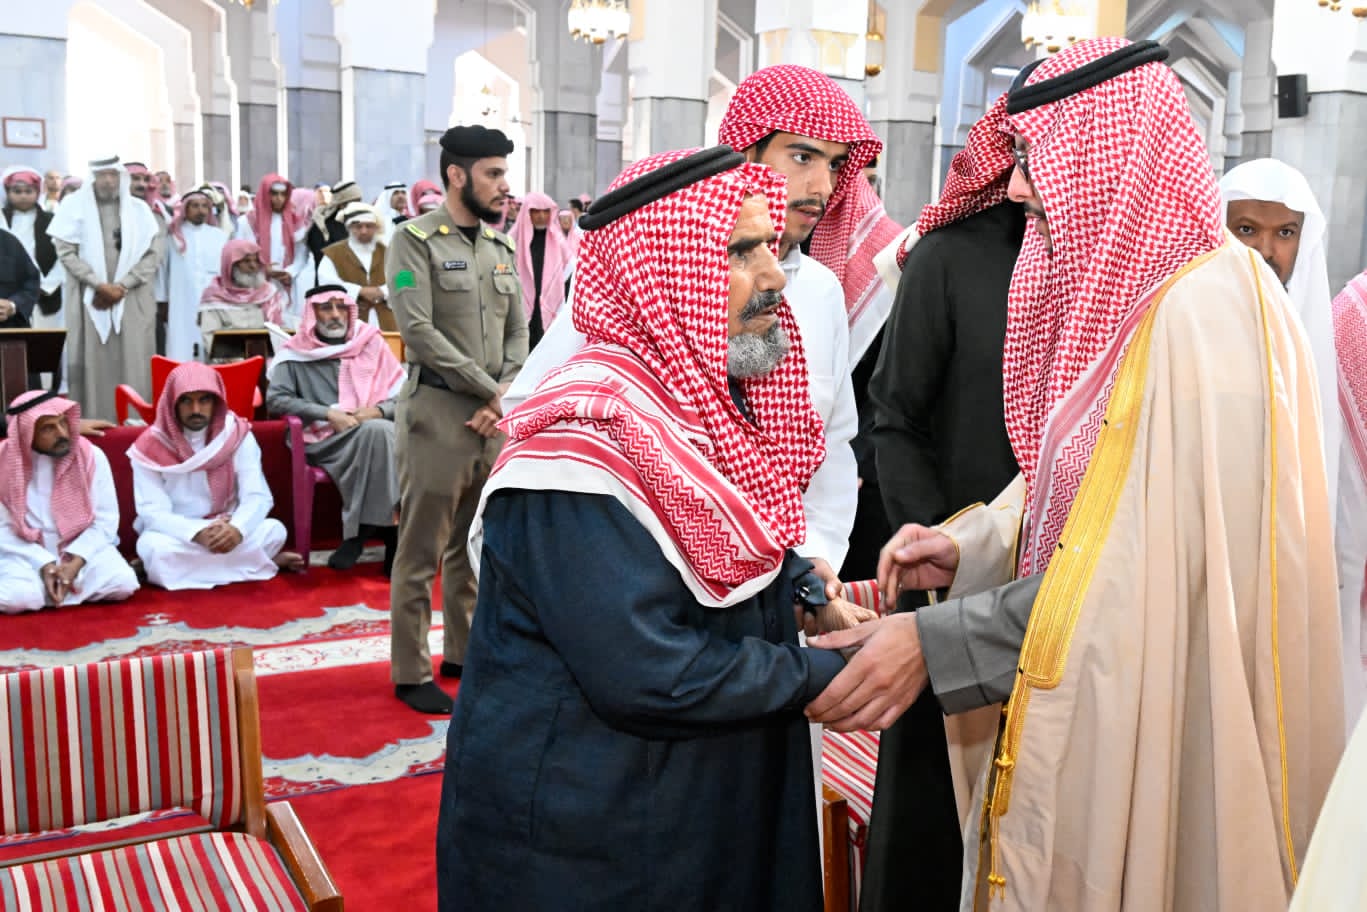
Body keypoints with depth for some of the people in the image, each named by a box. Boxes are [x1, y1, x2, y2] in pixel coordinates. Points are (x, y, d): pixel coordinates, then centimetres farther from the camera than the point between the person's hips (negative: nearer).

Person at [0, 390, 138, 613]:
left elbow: (106, 519, -5)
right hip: (26, 554, 0)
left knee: (123, 583, -27)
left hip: (81, 548, 1)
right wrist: (43, 563, -19)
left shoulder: (91, 456, -6)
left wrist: (76, 560, -19)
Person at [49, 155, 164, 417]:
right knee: (94, 363, -3)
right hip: (90, 298, -1)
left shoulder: (139, 209, 9)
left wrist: (123, 285, -8)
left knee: (134, 363, -4)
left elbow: (156, 251, 2)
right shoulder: (75, 205, 6)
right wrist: (99, 285, -10)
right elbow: (65, 250, -1)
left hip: (132, 299, 1)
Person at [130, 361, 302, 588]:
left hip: (225, 531, 1)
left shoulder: (238, 436, -8)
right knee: (155, 548, -36)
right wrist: (198, 533, -37)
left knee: (274, 530, -25)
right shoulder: (150, 447, -11)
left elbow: (258, 497, -15)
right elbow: (153, 513, -18)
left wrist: (237, 528, -37)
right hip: (177, 534, 0)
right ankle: (254, 560, -18)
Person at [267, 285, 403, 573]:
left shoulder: (372, 343, 15)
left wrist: (378, 411, -9)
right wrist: (328, 414, -11)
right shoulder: (296, 353, 11)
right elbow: (275, 399, -1)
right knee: (375, 433, -34)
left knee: (378, 429, -36)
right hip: (326, 440, -2)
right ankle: (384, 529, -27)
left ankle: (360, 532, -27)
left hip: (378, 429, 2)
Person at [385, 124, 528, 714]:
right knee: (421, 550, 0)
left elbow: (517, 329, 12)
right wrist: (491, 391, -14)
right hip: (438, 410, -6)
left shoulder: (500, 247, 14)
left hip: (492, 416, 6)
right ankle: (410, 672, 10)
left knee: (473, 546, 15)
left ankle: (463, 652, 27)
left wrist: (504, 396, -5)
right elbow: (418, 330, -14)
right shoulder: (416, 240, -5)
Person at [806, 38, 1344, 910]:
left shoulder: (1202, 315, -22)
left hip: (1157, 735, -8)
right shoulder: (1125, 289, 9)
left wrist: (938, 640, -23)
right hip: (1090, 705, 8)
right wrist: (972, 544, 0)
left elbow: (1150, 569, -25)